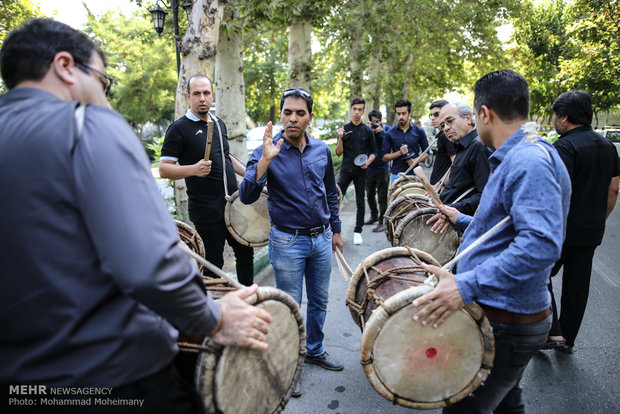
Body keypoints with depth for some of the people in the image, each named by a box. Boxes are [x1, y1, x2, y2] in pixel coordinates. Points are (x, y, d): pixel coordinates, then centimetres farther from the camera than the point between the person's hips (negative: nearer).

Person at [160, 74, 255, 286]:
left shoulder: (219, 123, 12)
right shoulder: (179, 128, -9)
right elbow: (164, 169, -14)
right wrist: (194, 169, -29)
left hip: (233, 203, 7)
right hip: (206, 211, -7)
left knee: (245, 252, 19)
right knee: (213, 265, 4)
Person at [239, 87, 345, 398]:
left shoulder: (322, 150, 2)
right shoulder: (267, 152, -11)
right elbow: (247, 196, -23)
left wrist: (336, 229, 15)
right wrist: (265, 160, -34)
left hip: (321, 238, 5)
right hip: (287, 242, -4)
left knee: (319, 300, 18)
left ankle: (315, 351, 40)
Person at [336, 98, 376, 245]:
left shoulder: (367, 131, 3)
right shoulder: (344, 129, 5)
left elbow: (373, 152, 7)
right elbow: (338, 152, 2)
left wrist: (367, 162, -12)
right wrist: (340, 138, -15)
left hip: (360, 171, 0)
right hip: (345, 169, 0)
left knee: (360, 202, 4)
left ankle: (358, 231, 14)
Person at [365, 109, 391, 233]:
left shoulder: (386, 129, -2)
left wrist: (381, 131, -26)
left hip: (382, 168, -4)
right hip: (369, 169, 4)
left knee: (382, 197, -2)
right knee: (370, 195, 18)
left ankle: (382, 221, 6)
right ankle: (374, 216, 38)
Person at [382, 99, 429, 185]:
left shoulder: (419, 131, 6)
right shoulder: (390, 133, 4)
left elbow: (426, 153, 10)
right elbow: (385, 157, 3)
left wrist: (416, 160, -10)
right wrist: (399, 153, -13)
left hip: (414, 174, 0)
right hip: (396, 175, 0)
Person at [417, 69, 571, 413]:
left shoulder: (529, 161, -23)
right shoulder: (518, 157, 12)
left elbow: (541, 243, -37)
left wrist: (467, 285, -41)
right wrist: (463, 221, 29)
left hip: (505, 325, -11)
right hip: (508, 316, 11)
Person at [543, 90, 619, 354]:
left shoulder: (565, 147, -16)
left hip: (563, 230, -7)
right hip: (592, 231, 8)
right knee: (577, 285, 14)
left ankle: (553, 333, 5)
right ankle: (568, 340, 25)